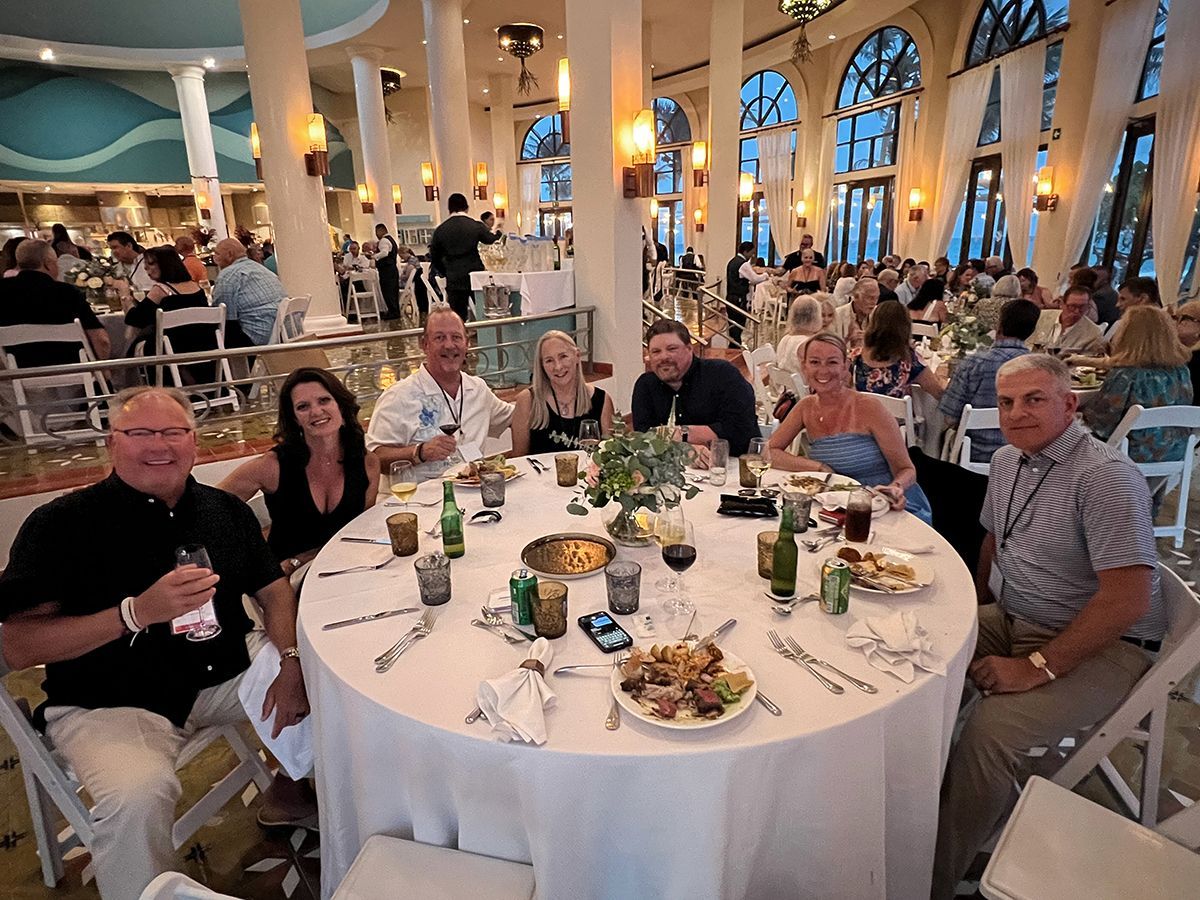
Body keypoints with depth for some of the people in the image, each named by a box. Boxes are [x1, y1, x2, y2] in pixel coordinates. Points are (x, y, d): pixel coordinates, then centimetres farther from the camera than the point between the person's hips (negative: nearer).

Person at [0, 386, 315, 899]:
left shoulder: (225, 510, 4)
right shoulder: (61, 524, -9)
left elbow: (273, 588, 7)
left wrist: (290, 660, -11)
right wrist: (138, 612, -29)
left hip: (227, 670, 5)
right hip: (110, 700, -5)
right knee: (137, 796, -33)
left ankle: (293, 787, 25)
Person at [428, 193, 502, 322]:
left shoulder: (440, 230, 0)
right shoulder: (476, 225, -4)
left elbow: (434, 256, 7)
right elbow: (490, 239, 17)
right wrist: (496, 233, 39)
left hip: (454, 279, 1)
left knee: (458, 317, 5)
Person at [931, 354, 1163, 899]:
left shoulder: (1105, 476, -20)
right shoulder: (1006, 461, 6)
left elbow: (1128, 598, -26)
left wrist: (1038, 668, -25)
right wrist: (977, 609, 11)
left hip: (1102, 647, -8)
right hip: (1012, 620, 8)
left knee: (990, 728, -29)